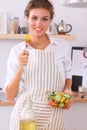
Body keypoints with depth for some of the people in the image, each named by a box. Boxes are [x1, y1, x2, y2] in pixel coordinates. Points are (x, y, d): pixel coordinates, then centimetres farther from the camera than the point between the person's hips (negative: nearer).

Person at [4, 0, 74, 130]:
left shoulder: (63, 46, -5)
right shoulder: (17, 51, -7)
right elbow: (10, 96, -7)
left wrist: (67, 89, -7)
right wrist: (20, 69, -21)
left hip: (53, 117, 1)